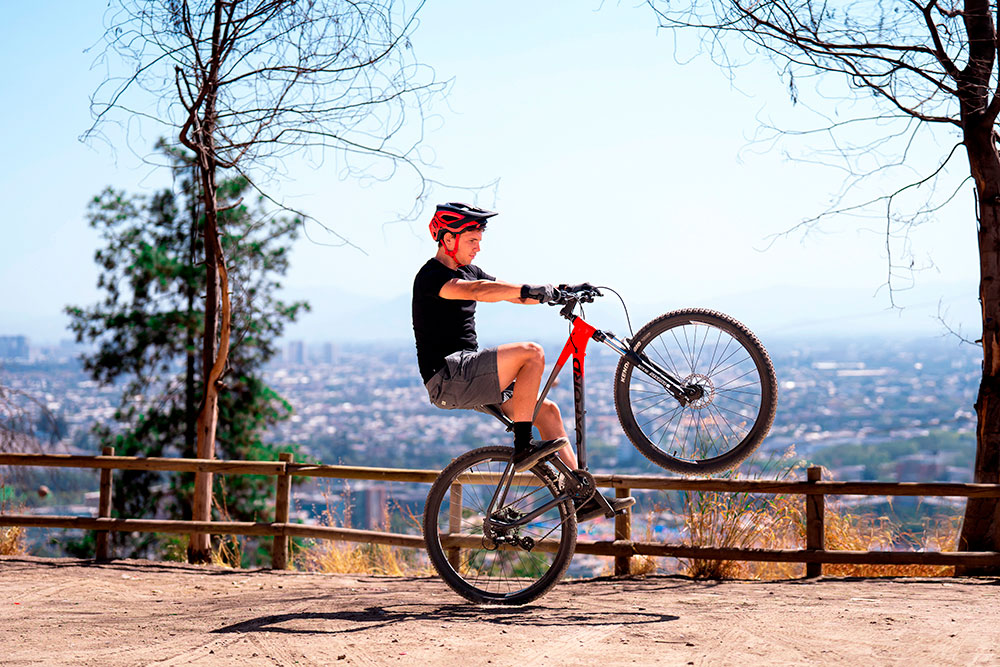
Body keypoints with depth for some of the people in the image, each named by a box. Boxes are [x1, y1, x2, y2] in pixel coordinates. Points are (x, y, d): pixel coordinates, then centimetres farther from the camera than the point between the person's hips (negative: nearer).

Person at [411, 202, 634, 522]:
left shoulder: (468, 271, 19)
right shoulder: (431, 276, -11)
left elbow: (513, 294, 15)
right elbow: (478, 291, -30)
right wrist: (528, 290, -38)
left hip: (469, 379, 10)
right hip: (448, 378, -10)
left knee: (547, 410, 5)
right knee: (531, 353, -24)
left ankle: (582, 499, 6)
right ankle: (523, 446, -18)